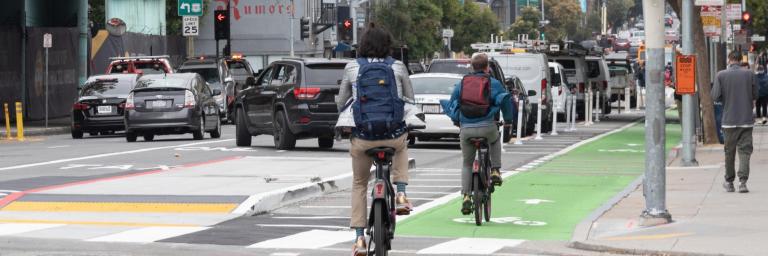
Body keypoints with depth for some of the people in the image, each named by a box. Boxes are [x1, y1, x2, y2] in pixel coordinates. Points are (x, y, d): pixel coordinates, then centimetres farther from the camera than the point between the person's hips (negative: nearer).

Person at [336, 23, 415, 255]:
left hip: (363, 137, 0)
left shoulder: (352, 68, 1)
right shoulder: (398, 67, 1)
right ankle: (401, 195, 20)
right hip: (395, 134, 0)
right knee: (402, 147, 38)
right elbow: (410, 99, 10)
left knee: (359, 185, 21)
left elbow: (341, 103, 9)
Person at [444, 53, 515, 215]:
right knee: (495, 141, 35)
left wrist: (456, 121, 35)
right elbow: (506, 102, 7)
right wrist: (508, 120, 24)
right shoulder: (493, 83, 5)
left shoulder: (461, 84, 13)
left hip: (466, 129, 2)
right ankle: (495, 171, 19)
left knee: (467, 164, 17)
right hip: (487, 127, -2)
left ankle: (466, 197, 6)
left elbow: (451, 105, 19)